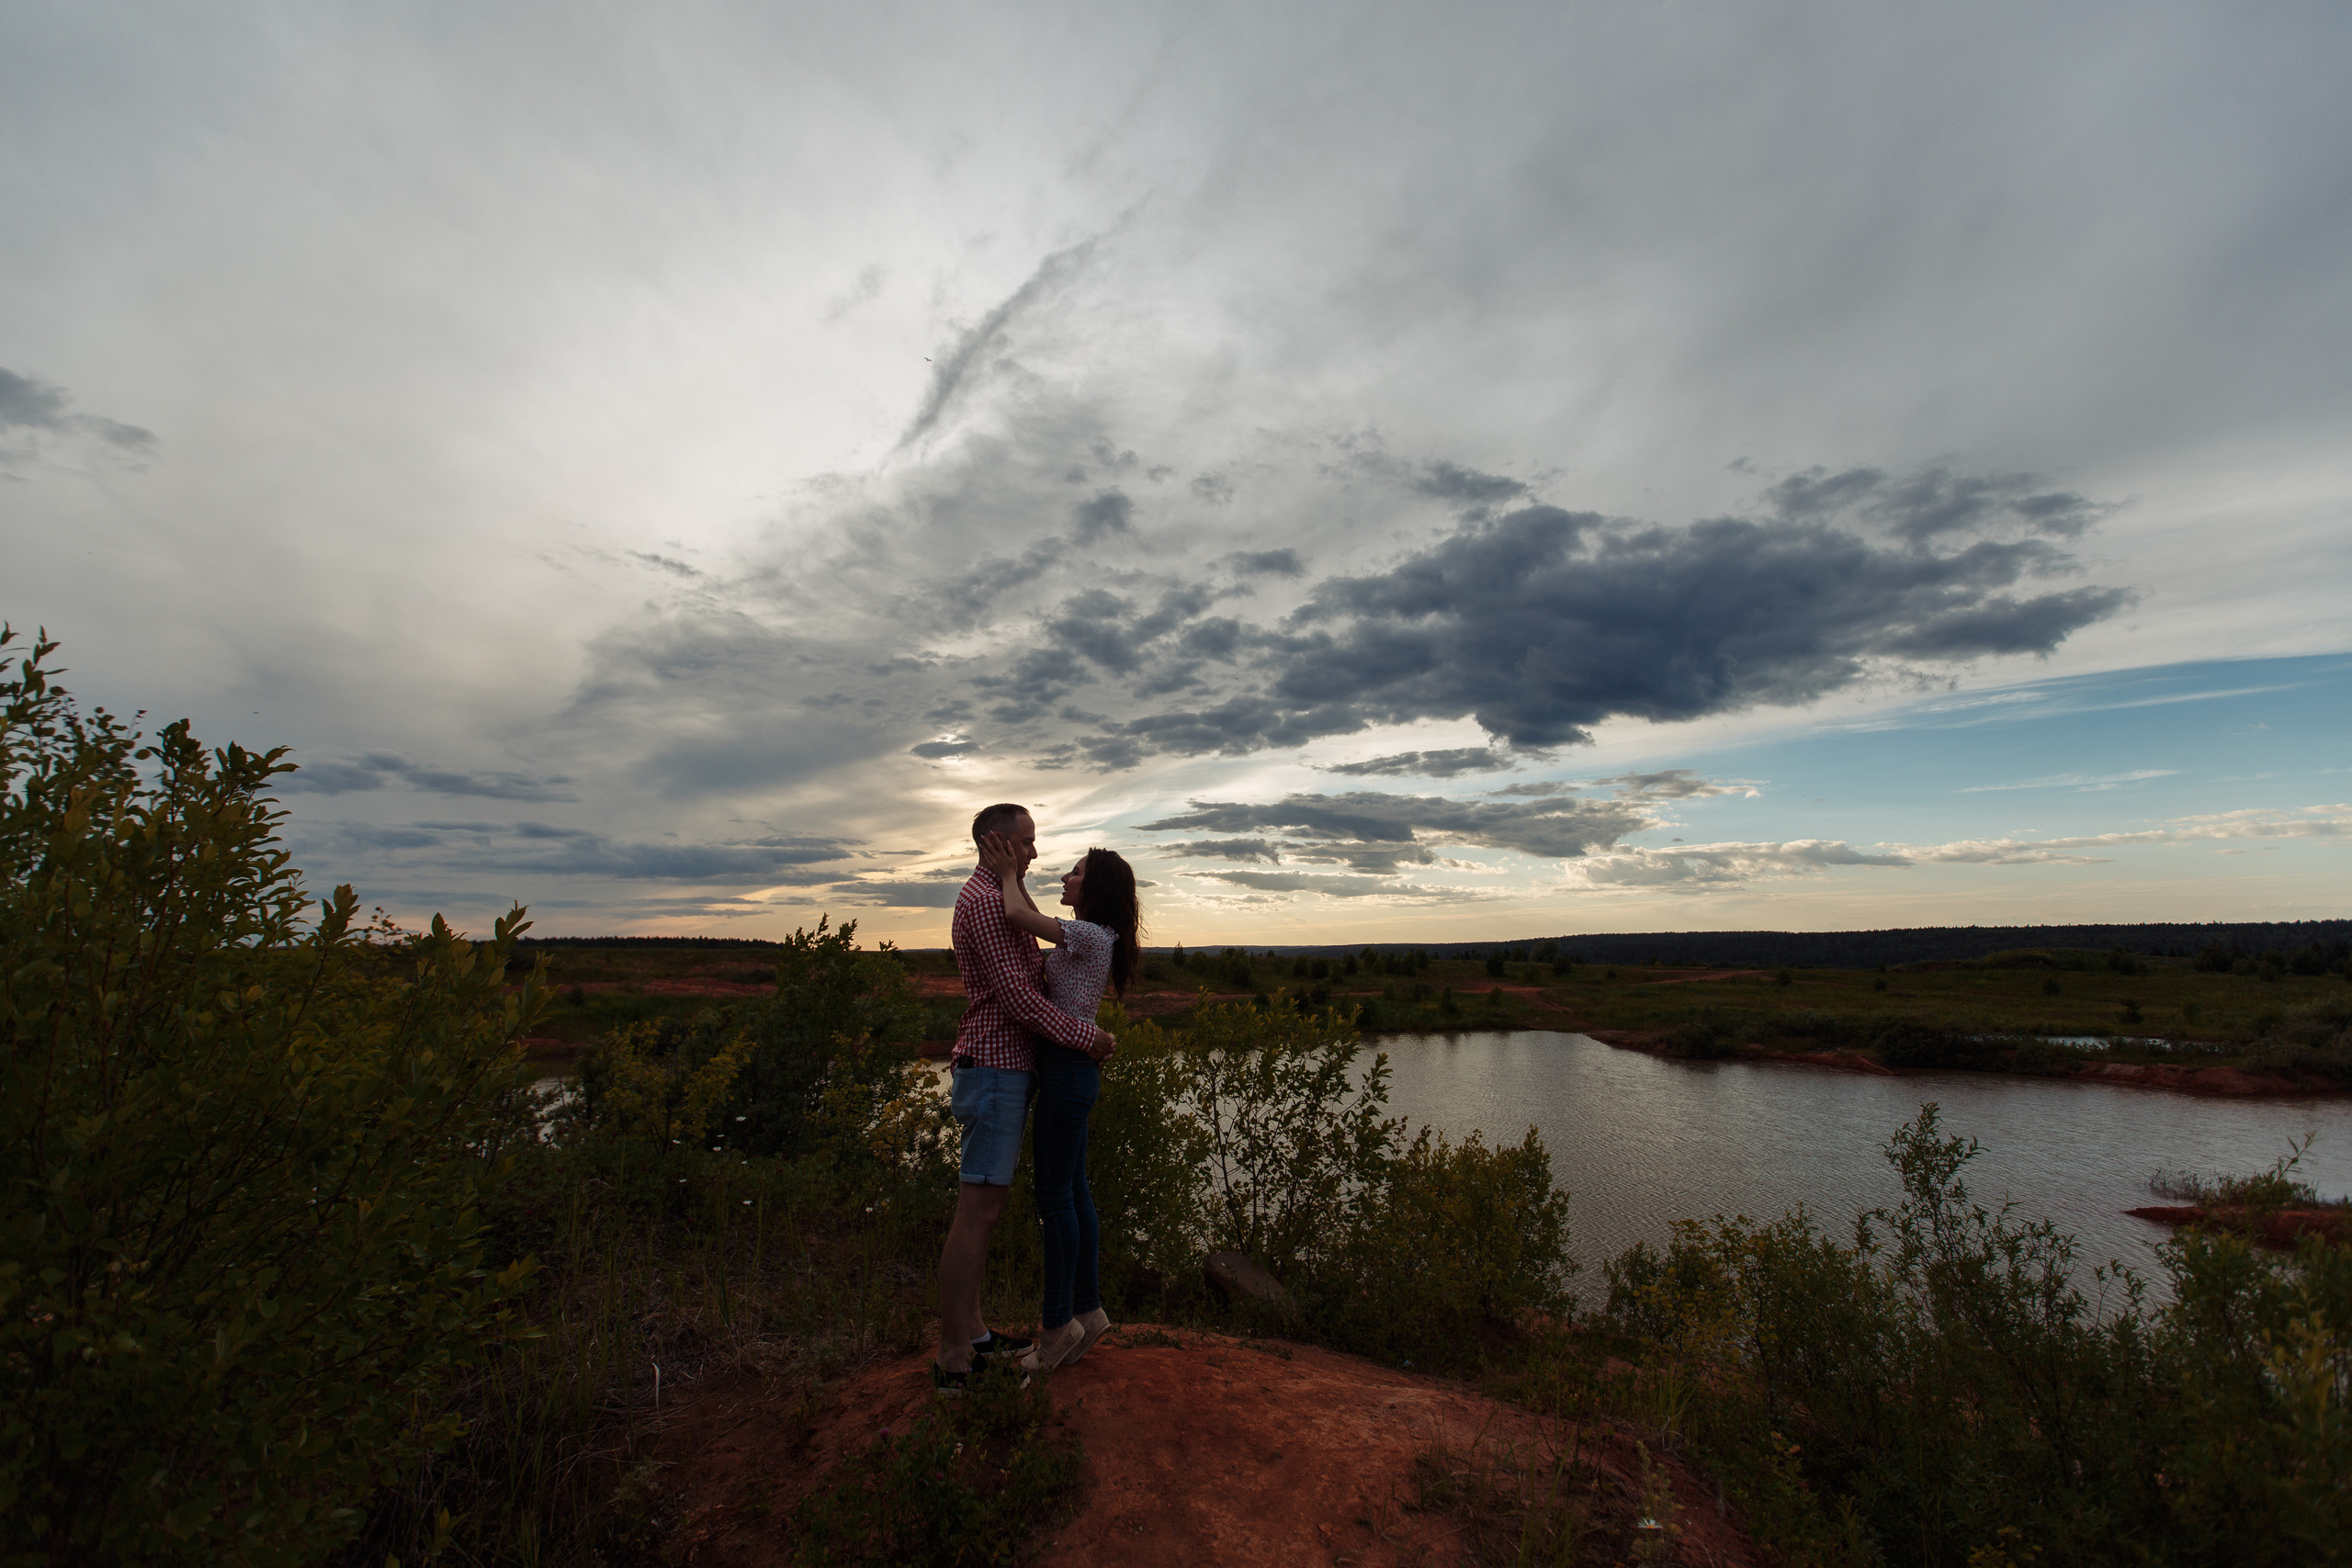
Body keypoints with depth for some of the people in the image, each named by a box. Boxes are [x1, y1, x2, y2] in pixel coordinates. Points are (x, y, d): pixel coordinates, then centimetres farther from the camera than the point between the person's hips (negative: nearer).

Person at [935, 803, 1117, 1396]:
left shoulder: (996, 898, 18)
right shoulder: (985, 899, -16)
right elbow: (1016, 996, -21)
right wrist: (1086, 1035, -13)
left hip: (1006, 1068, 11)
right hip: (995, 1070, -11)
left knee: (989, 1203, 15)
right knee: (977, 1211, -4)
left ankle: (971, 1331, 26)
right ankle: (953, 1361, 5)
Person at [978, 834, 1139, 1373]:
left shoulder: (1090, 936, -17)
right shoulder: (1094, 938, 11)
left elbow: (1017, 917, -25)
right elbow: (1030, 924, 22)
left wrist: (1008, 874, -7)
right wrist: (1014, 876, 11)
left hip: (1068, 1070, -10)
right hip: (1070, 1070, 10)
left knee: (1055, 1197, 1)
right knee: (1074, 1192, 15)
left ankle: (1058, 1324, 13)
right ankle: (1087, 1309, 26)